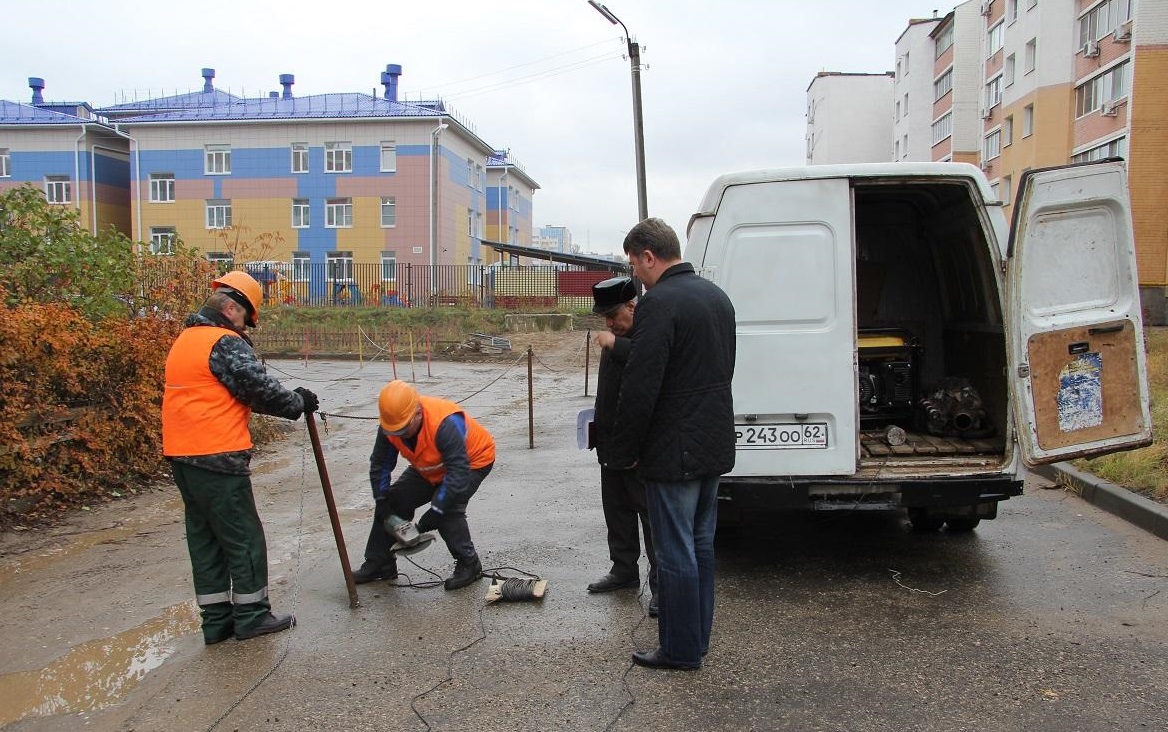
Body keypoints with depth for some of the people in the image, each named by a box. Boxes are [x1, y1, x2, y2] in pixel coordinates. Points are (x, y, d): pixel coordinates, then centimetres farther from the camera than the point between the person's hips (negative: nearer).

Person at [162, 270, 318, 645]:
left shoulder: (185, 340, 17)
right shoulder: (227, 343, -13)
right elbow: (261, 390, -17)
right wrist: (299, 402, 1)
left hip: (182, 456, 9)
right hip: (217, 458, -9)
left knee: (204, 537, 14)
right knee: (244, 537, 3)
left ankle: (216, 620, 21)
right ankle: (251, 615, 13)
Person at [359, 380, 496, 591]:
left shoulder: (445, 424, -43)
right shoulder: (390, 424, -21)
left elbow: (458, 473, -42)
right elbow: (380, 463, -8)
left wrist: (436, 510, -40)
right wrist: (382, 501, -13)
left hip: (472, 461, -7)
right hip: (430, 468, 7)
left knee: (448, 508, -27)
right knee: (396, 500, 1)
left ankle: (469, 565, -7)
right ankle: (378, 563, 16)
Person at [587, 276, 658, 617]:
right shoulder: (617, 335, 14)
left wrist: (615, 345, -32)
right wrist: (600, 428, 27)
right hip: (612, 442, 10)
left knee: (652, 515, -2)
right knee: (617, 510, 17)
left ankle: (661, 584, 6)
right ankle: (624, 570, 30)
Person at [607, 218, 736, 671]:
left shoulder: (660, 303, -18)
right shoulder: (717, 297, 12)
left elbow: (639, 388, -21)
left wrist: (623, 453, -11)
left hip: (674, 452, -9)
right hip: (714, 446, 10)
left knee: (675, 553, 2)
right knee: (701, 546, 18)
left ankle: (680, 650, 13)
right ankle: (697, 639, 29)